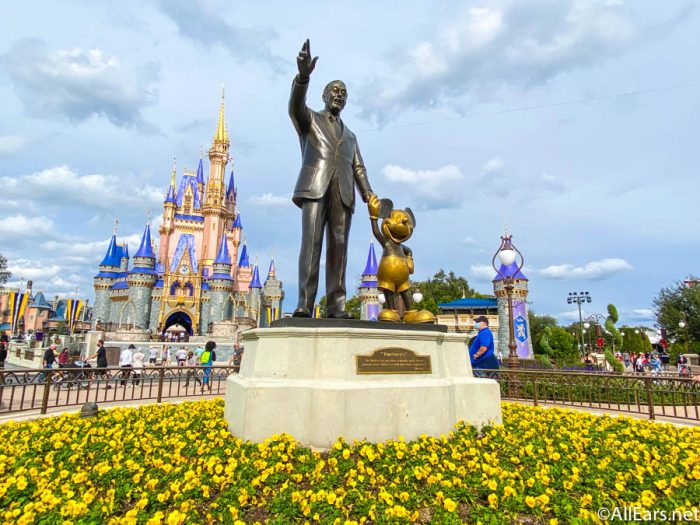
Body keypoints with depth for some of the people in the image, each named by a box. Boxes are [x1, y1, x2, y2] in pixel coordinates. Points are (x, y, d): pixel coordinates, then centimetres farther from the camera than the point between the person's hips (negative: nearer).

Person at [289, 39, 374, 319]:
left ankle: (335, 306, -12)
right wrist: (303, 76, -23)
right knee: (311, 243, -16)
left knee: (338, 246, -8)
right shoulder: (310, 119, 21)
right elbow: (295, 106, -3)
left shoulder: (350, 135, 32)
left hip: (342, 192, 3)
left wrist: (369, 195, 1)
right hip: (315, 187, -3)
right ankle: (304, 303, -20)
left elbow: (358, 168, 20)